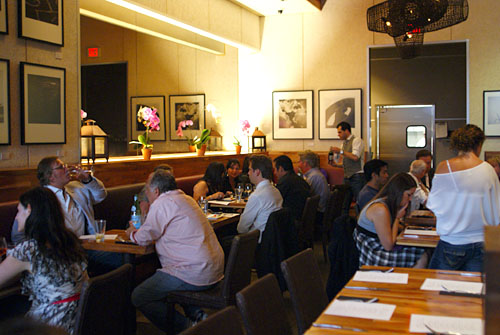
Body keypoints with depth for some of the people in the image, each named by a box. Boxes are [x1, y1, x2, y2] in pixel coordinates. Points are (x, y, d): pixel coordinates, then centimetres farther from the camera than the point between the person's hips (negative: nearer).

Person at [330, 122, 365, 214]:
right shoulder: (344, 143, 17)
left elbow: (355, 157, -19)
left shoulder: (357, 140, -5)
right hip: (347, 177, 7)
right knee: (344, 204, 6)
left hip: (357, 176, -7)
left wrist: (340, 151, -14)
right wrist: (335, 164, 3)